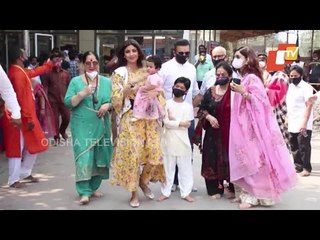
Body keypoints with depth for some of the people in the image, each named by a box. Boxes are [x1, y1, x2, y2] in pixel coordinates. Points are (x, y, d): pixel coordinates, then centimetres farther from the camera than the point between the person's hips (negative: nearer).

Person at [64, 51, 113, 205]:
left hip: (101, 126, 3)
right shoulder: (76, 81, 1)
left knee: (99, 157, 8)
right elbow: (68, 103, -6)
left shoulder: (107, 82, 9)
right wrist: (83, 93, -19)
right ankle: (84, 192, -4)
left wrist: (107, 105, -12)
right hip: (82, 126, -3)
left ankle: (94, 187, 23)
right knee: (84, 157, -8)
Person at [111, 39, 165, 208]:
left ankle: (143, 181, 25)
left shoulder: (146, 72, 12)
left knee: (154, 152, -1)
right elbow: (116, 98, -7)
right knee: (132, 153, -5)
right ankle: (133, 192, 11)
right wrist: (129, 88, -20)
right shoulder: (119, 73, 1)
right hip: (130, 118, -3)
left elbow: (158, 92, 12)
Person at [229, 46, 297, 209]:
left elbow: (261, 101, -20)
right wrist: (238, 91, 9)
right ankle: (249, 194, 17)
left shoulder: (252, 78, -12)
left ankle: (254, 197, 3)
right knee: (246, 160, 10)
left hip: (252, 126, -9)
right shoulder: (243, 78, 14)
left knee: (254, 159, -4)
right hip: (243, 125, 9)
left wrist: (243, 92, -24)